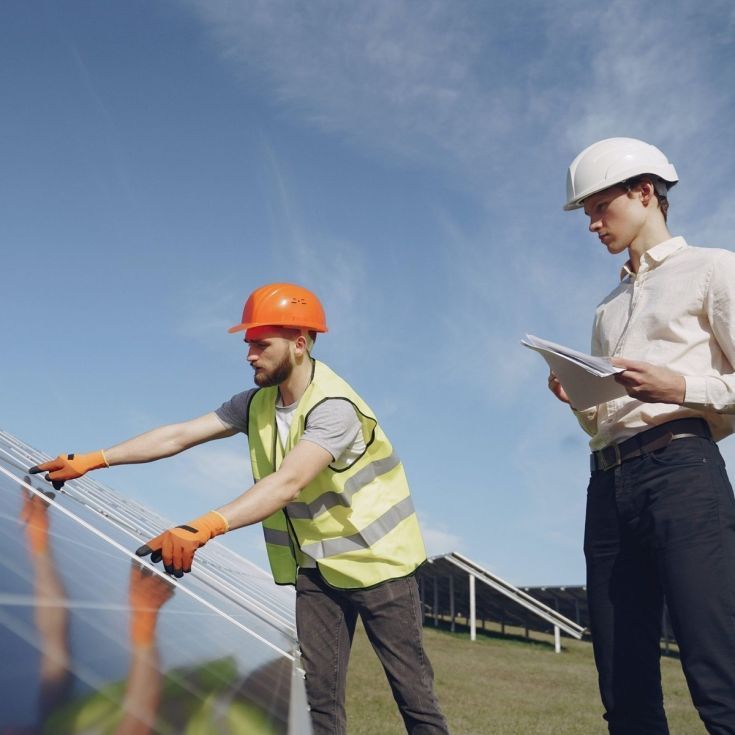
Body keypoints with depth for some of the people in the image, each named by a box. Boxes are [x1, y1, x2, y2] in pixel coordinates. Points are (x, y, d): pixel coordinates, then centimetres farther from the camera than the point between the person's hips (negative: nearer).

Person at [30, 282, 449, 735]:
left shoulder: (333, 407, -25)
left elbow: (288, 482, -38)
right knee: (318, 691, 5)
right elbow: (179, 435, -4)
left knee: (411, 685, 2)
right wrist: (91, 460, -10)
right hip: (317, 567, 6)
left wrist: (204, 528, -50)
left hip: (375, 559, -6)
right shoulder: (258, 403, -1)